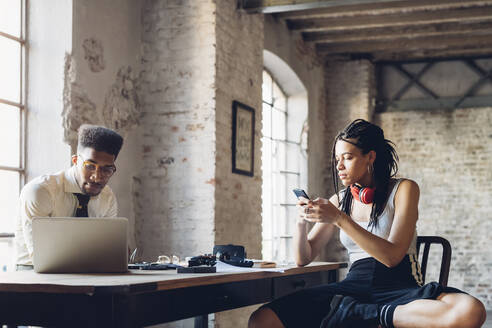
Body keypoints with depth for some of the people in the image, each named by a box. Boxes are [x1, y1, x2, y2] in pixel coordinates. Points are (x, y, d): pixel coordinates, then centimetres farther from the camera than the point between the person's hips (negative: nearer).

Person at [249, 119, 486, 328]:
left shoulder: (403, 189, 4)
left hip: (399, 288, -2)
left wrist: (339, 219, -18)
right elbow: (303, 258, 16)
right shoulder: (339, 200, 15)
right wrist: (302, 221, -5)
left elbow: (392, 256, -10)